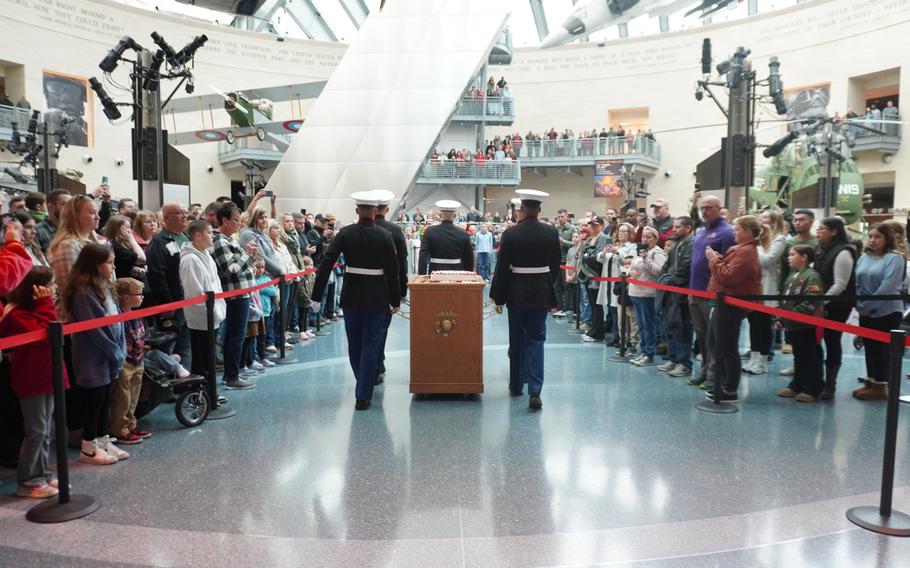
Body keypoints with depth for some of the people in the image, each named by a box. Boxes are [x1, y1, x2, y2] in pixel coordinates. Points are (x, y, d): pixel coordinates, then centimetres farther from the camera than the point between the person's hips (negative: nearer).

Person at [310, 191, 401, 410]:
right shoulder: (384, 236, -8)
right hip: (376, 296, -2)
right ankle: (363, 396, 2)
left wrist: (316, 295, -5)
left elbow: (326, 264, -8)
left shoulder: (345, 233, -5)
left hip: (351, 295, 2)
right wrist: (395, 300, 2)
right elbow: (393, 270, -7)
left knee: (354, 343, 18)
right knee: (370, 344, 4)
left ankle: (363, 386, 36)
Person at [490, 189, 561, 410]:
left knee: (516, 340, 14)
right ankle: (535, 391, -7)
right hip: (541, 292, 1)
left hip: (517, 292, 0)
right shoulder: (551, 233, -4)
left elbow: (502, 267, -7)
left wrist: (498, 297, 0)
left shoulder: (510, 234, -9)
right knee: (536, 339, 4)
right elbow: (555, 265, 4)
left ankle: (516, 385, 26)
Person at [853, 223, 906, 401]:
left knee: (882, 349, 2)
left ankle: (880, 386, 10)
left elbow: (887, 287, -18)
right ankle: (870, 382, 22)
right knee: (870, 348, 12)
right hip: (866, 313, 6)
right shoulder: (864, 258, 8)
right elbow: (857, 284, 6)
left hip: (887, 312, -6)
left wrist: (868, 306, -17)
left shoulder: (894, 258, -10)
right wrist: (859, 305, -6)